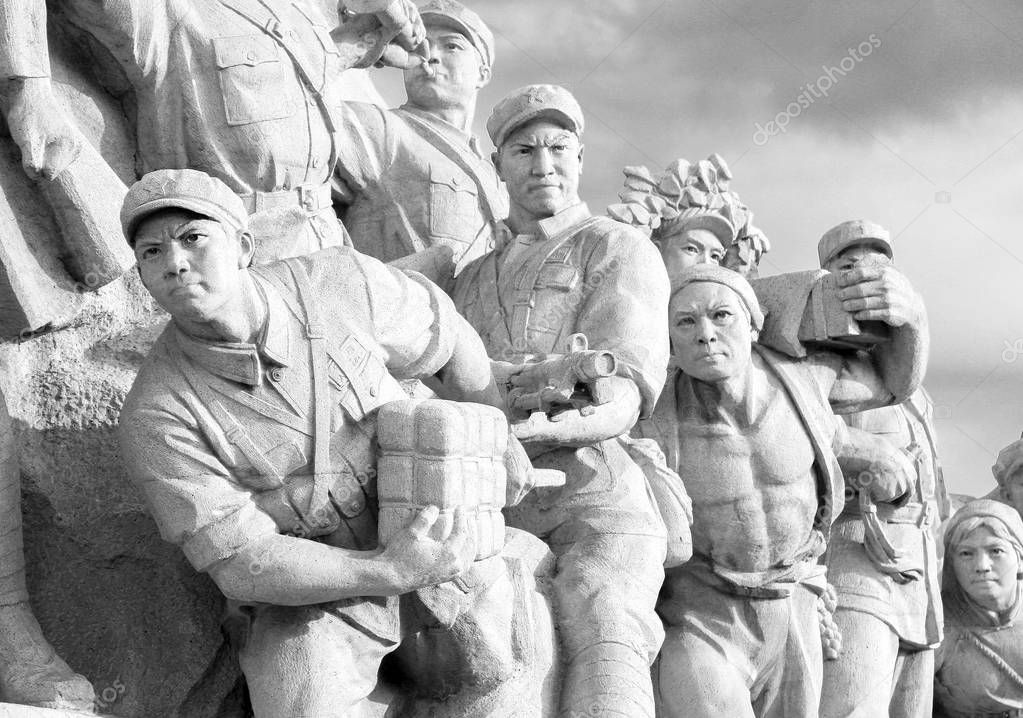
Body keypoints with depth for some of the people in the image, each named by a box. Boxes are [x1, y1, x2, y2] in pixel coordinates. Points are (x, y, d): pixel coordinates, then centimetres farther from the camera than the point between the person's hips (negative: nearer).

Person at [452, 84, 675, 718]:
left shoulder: (619, 249, 11)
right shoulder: (472, 279, 30)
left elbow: (625, 395, -4)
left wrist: (544, 428, -26)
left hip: (593, 484, -5)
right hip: (491, 507, 5)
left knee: (600, 620, -35)